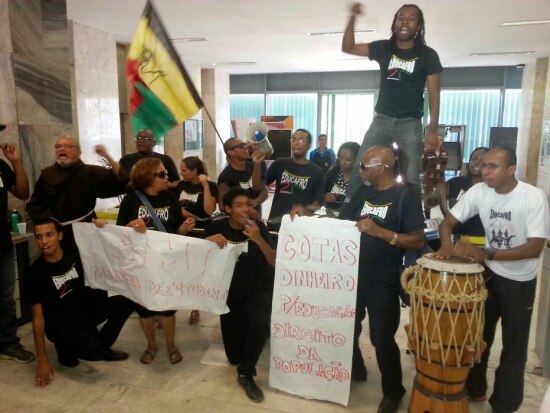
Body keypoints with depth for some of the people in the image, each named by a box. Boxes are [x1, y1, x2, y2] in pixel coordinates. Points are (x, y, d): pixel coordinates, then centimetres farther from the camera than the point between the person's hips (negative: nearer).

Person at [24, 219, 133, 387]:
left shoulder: (74, 255, -6)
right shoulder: (36, 273, -17)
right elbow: (38, 318, -15)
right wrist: (42, 360, -15)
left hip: (84, 310, 5)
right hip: (60, 323, -5)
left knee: (125, 301, -16)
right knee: (90, 349, -33)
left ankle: (102, 346, 4)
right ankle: (66, 350, 4)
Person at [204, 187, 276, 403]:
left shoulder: (258, 226, -10)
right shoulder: (217, 227, -4)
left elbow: (275, 262, -16)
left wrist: (258, 239, -32)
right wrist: (208, 240, -25)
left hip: (257, 290, -2)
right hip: (230, 293, 2)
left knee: (260, 324, -35)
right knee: (234, 356, 7)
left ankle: (246, 374, -11)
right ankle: (243, 326, 39)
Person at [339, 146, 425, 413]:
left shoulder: (406, 195, -12)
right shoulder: (362, 192, 7)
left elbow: (418, 241, -16)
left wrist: (380, 231, -27)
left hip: (384, 280, -6)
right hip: (354, 272, 6)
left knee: (382, 337, 4)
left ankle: (393, 392, 27)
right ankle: (354, 370, 43)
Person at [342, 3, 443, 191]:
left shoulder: (427, 55, 0)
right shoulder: (383, 48, 6)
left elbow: (434, 93, -2)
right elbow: (347, 47, 4)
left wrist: (432, 129, -10)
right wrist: (353, 17, -10)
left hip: (410, 123, -1)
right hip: (382, 120, 2)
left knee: (411, 178, -4)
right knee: (359, 169, -4)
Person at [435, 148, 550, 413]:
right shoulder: (479, 191, -11)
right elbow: (447, 222, -6)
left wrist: (486, 254, -37)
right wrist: (447, 244, -28)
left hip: (520, 281, -4)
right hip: (488, 273, 4)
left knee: (514, 346, 8)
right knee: (478, 335, 16)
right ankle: (474, 388, 38)